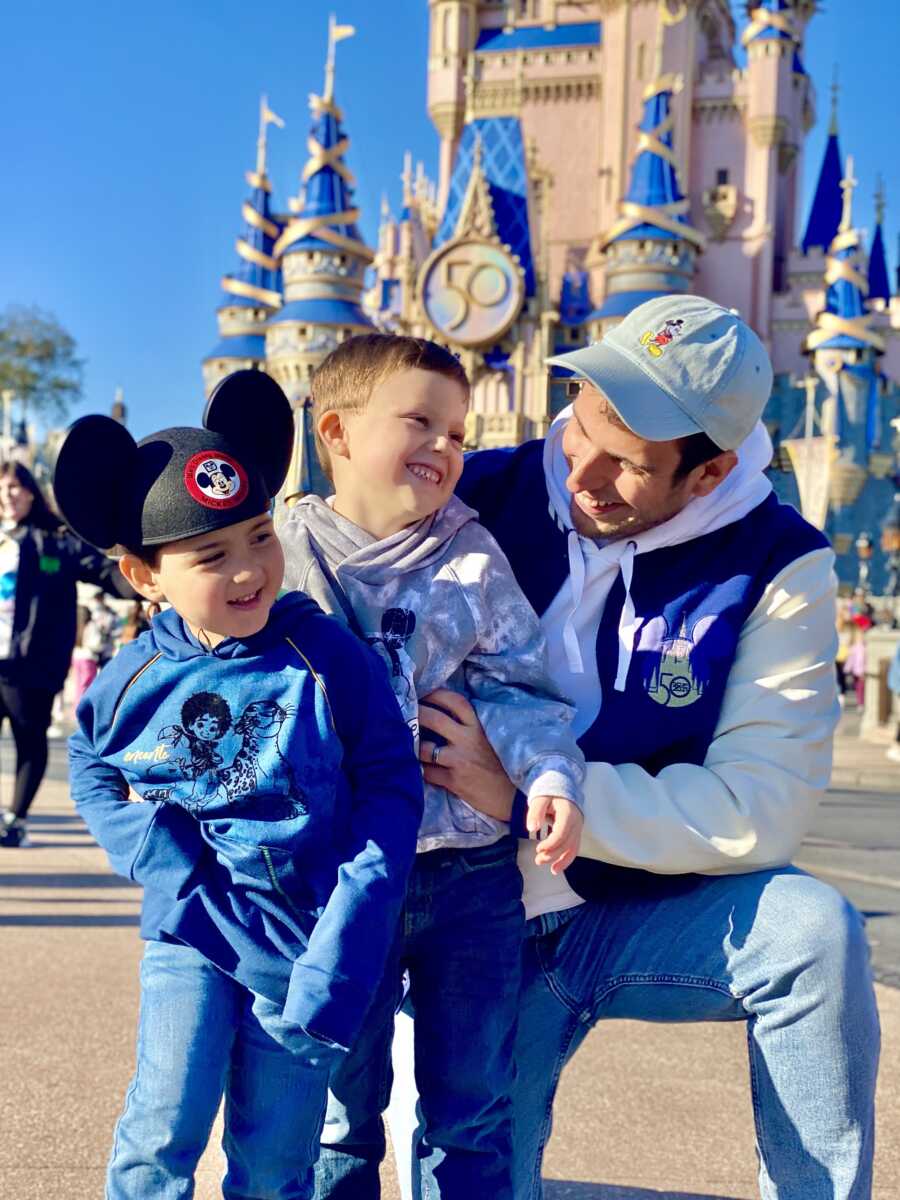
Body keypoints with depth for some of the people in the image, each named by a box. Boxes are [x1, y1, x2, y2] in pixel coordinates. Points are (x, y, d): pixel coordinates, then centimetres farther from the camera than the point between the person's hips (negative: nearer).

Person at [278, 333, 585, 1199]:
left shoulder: (474, 562, 3)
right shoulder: (284, 555, 0)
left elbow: (517, 689, -1)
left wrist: (550, 775, -17)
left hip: (470, 873, 1)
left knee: (470, 1111, 12)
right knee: (340, 1108, 13)